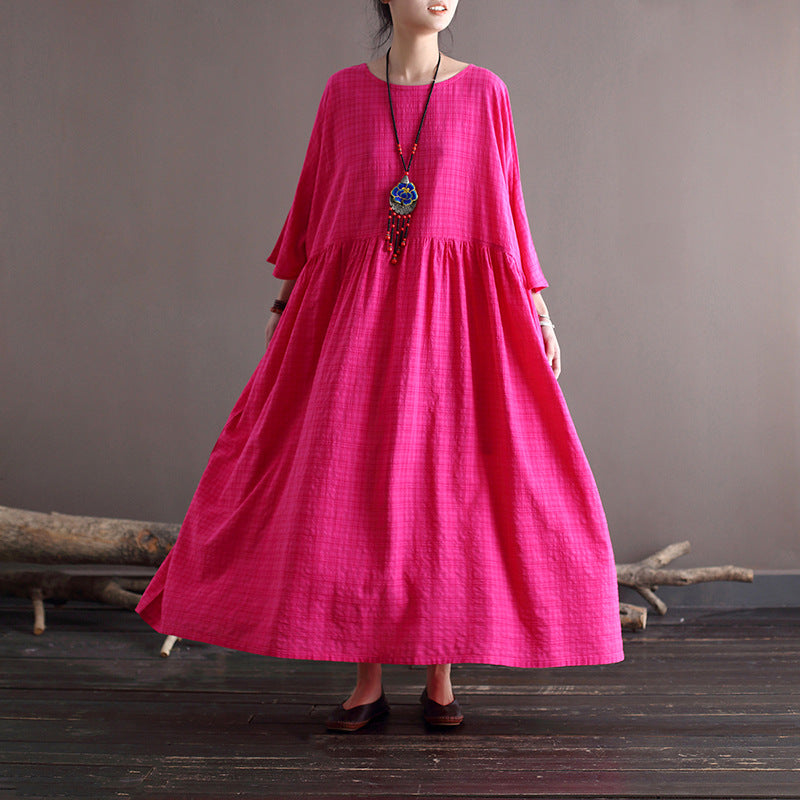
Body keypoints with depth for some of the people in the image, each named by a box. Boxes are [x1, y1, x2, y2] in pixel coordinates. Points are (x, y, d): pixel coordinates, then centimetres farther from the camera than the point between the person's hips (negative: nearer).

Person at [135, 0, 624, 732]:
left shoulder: (484, 92, 7)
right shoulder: (344, 91, 9)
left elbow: (507, 207, 7)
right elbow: (313, 203, 12)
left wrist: (537, 309, 2)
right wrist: (285, 300, 10)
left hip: (454, 311, 0)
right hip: (358, 309, 1)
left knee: (449, 481, -3)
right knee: (354, 481, -3)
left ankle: (440, 679, 12)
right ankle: (368, 681, 9)